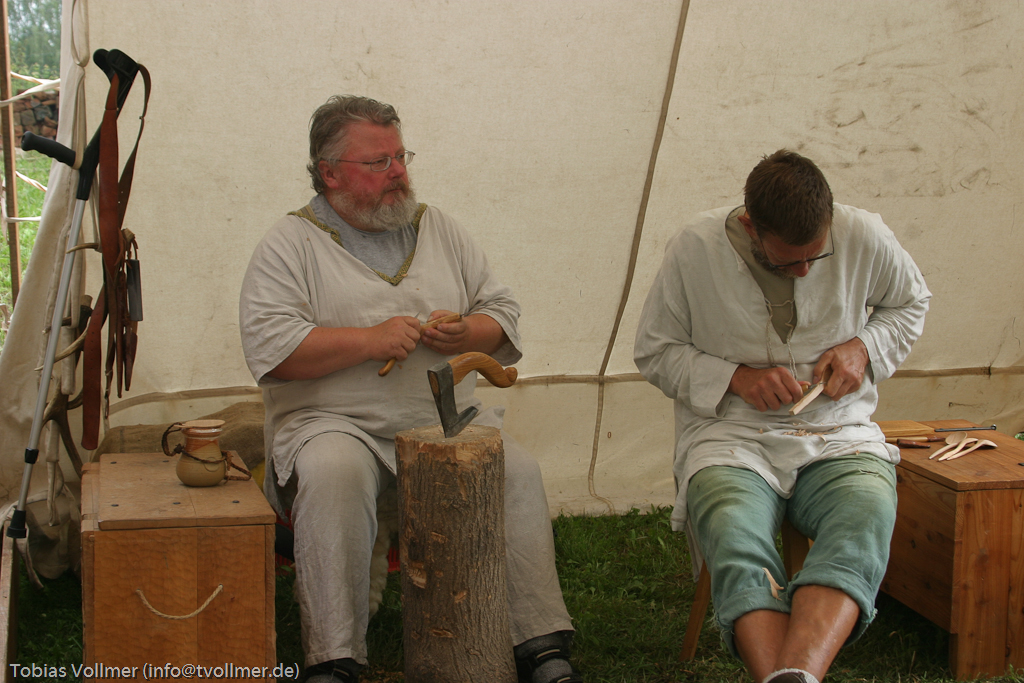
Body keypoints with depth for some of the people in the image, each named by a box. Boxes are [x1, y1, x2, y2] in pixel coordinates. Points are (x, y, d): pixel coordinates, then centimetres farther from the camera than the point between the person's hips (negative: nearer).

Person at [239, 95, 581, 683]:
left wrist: (465, 335, -5)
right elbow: (269, 347, -9)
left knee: (518, 469, -22)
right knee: (331, 474, -35)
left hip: (449, 417, 4)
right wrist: (369, 339, -16)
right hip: (336, 420, -3)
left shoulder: (440, 230, 18)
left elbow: (502, 309, 19)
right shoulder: (292, 245, 4)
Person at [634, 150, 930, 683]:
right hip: (729, 437, -1)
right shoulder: (694, 250, -5)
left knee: (861, 534, -36)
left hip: (838, 435, 1)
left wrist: (864, 347, -1)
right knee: (737, 552, -36)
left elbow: (910, 302, 21)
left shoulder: (865, 238, 0)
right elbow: (654, 353, 6)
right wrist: (736, 378, -10)